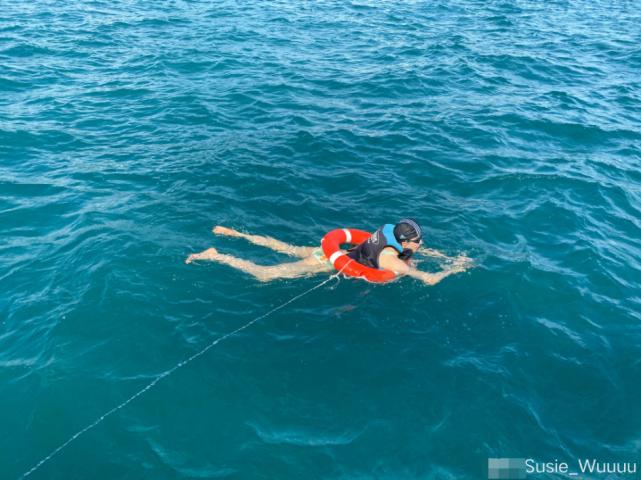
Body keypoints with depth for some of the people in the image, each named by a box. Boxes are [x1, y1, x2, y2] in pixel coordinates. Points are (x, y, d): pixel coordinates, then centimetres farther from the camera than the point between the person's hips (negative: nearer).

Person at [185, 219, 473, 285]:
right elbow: (429, 280, -25)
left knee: (285, 248, 22)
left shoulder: (397, 242, 0)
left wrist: (453, 258, 10)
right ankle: (215, 256, 2)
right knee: (264, 275, -4)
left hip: (331, 251, 8)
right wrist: (453, 270, -8)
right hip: (326, 263, -8)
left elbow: (426, 251, 20)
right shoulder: (391, 260, -25)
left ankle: (232, 232, 31)